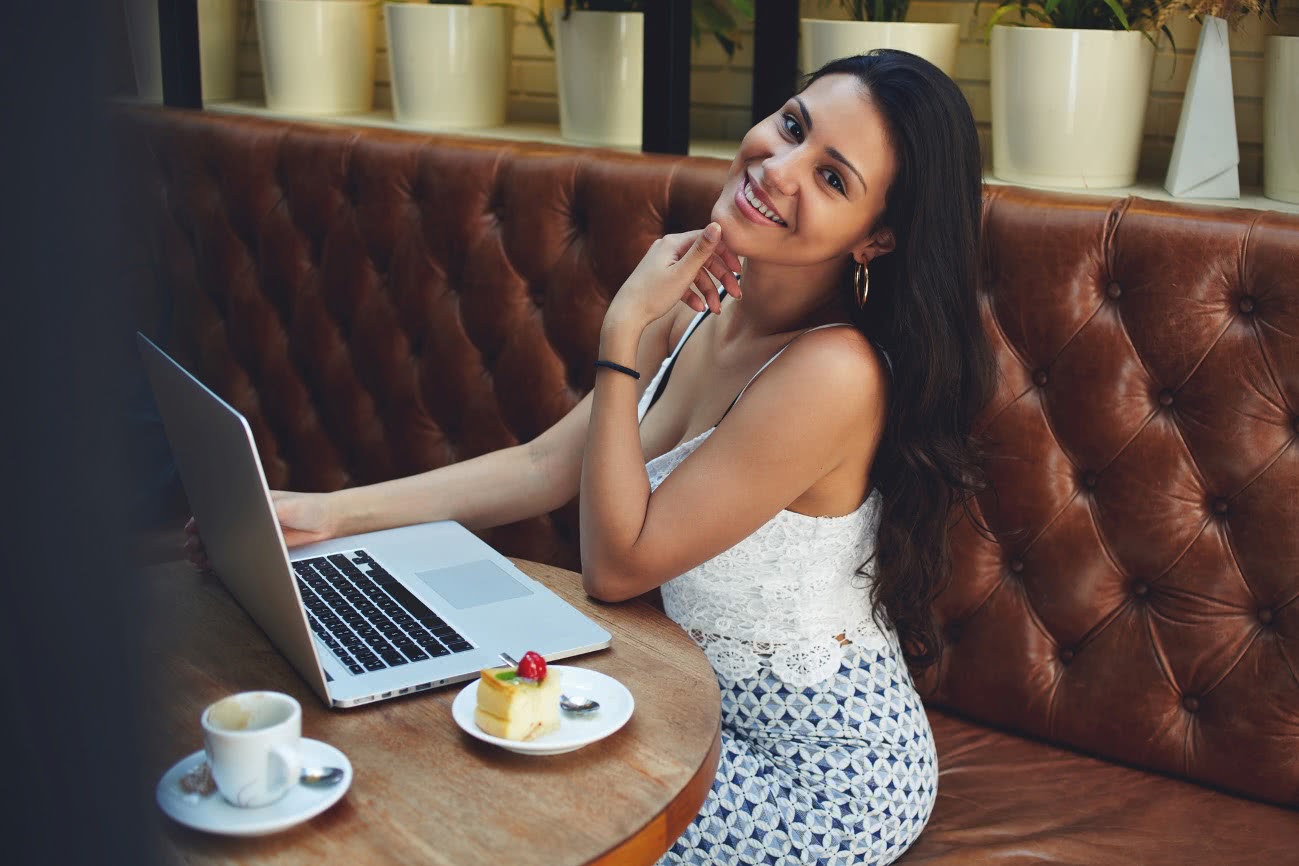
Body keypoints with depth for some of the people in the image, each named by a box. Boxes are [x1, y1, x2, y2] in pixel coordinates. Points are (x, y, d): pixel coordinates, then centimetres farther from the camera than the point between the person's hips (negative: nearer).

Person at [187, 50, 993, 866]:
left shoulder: (832, 371, -30)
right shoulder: (701, 308, -3)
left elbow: (617, 564, -23)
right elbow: (544, 467, 1)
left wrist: (623, 326, -25)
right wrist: (329, 513, -5)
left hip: (824, 776, -7)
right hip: (707, 704, 7)